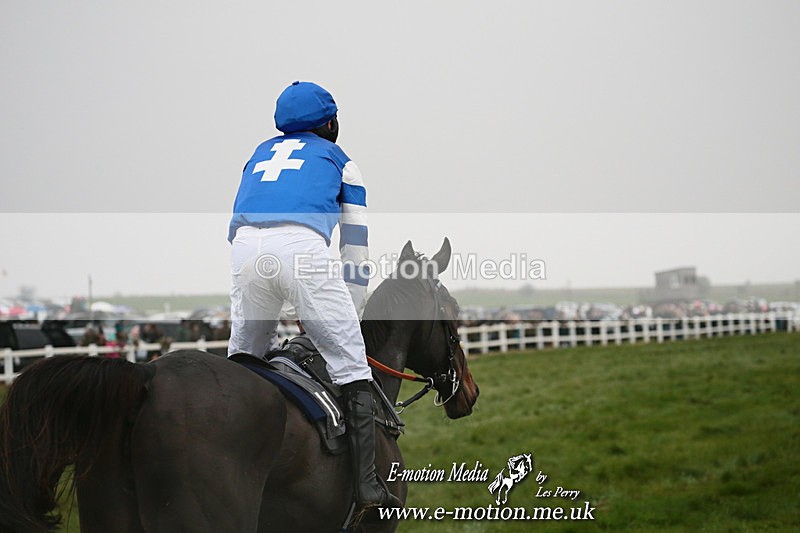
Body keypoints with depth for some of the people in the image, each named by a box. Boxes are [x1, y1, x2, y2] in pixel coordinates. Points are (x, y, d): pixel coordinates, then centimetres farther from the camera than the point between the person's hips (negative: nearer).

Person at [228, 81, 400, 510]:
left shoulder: (260, 154, 37)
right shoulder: (338, 160, 27)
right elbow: (356, 249, 25)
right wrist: (350, 317, 33)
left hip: (244, 248, 4)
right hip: (303, 246, -4)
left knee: (242, 359, 19)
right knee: (350, 364, 1)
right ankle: (366, 483, -6)